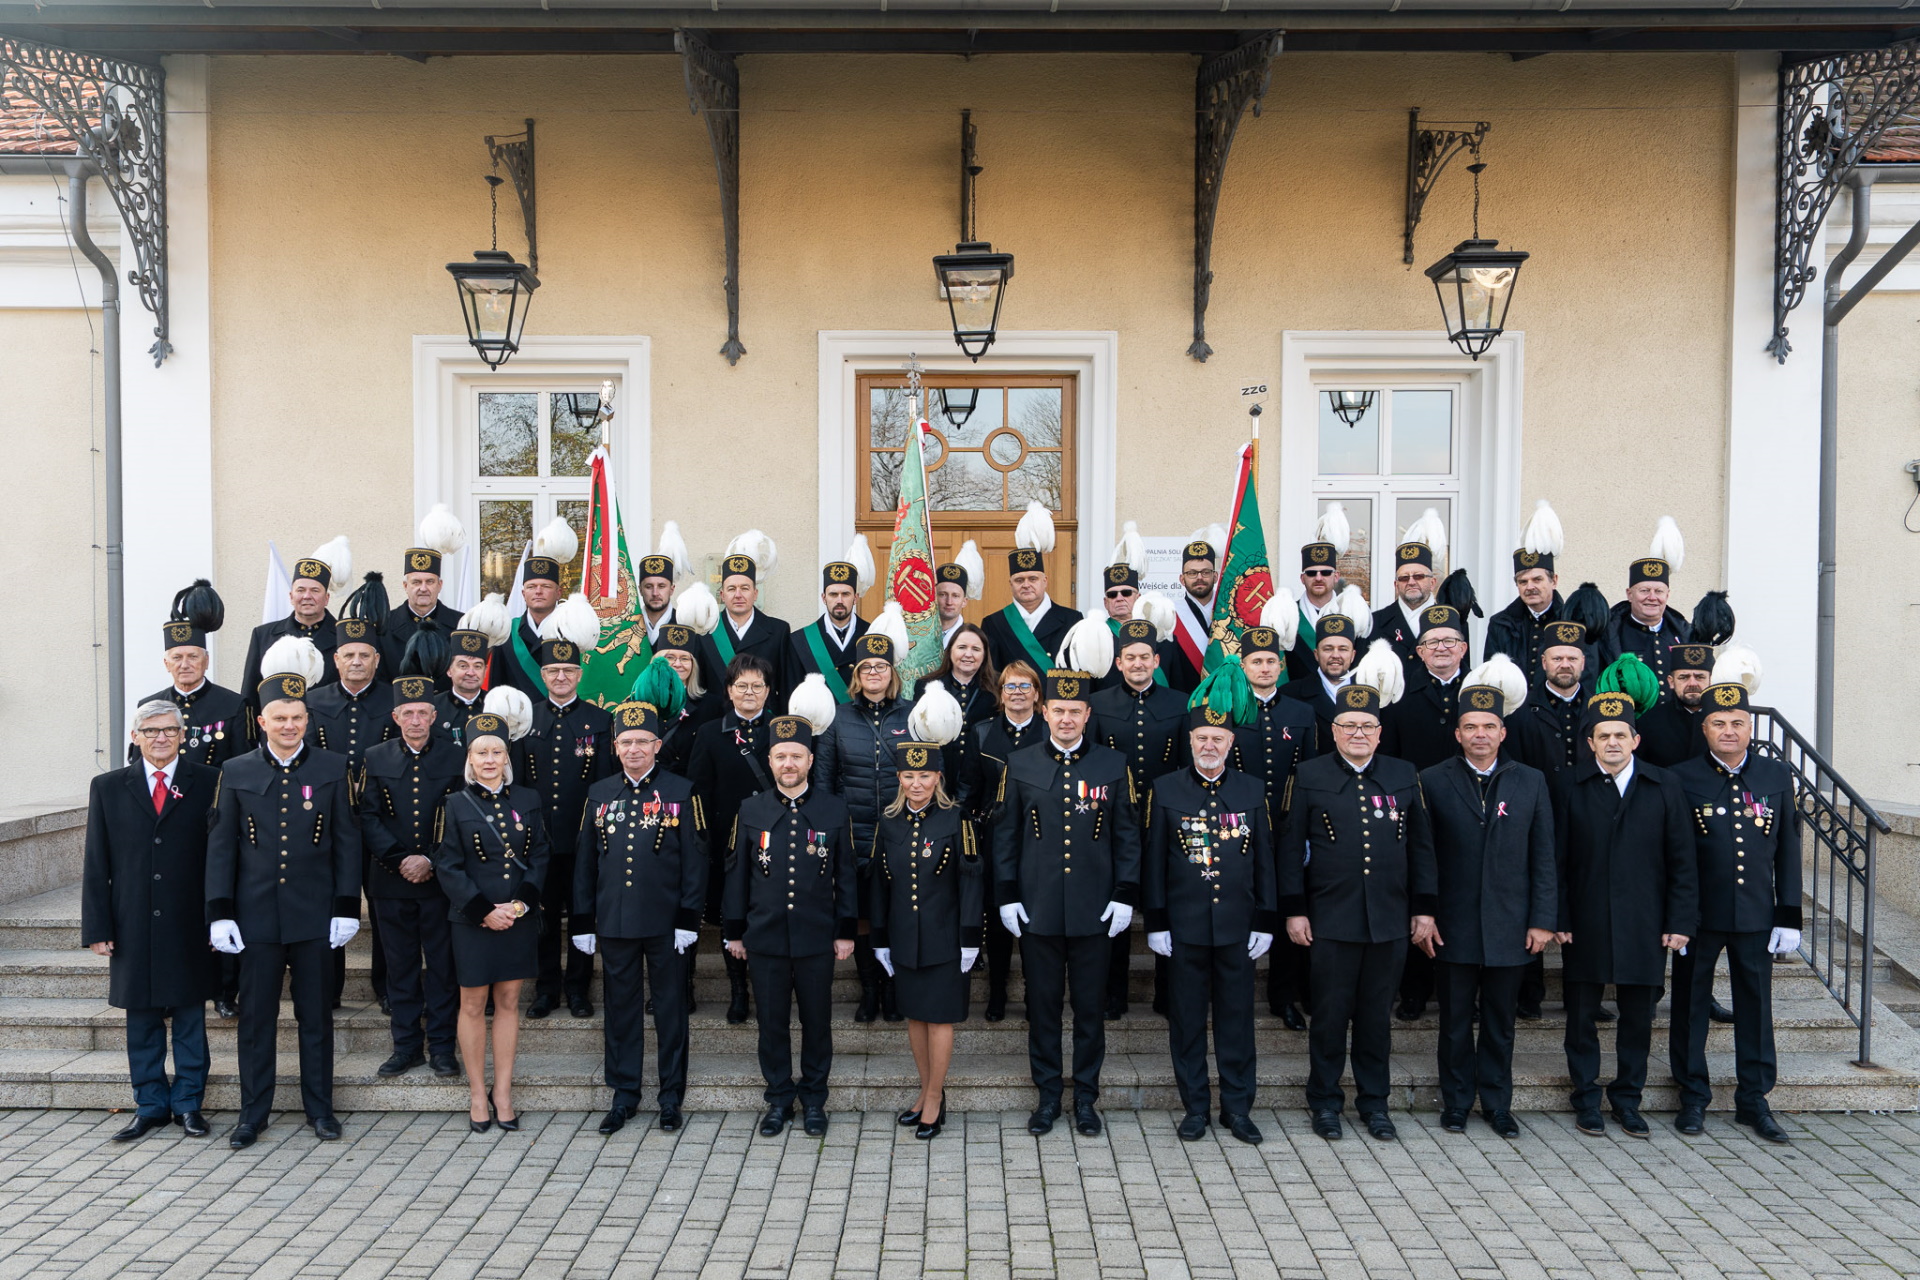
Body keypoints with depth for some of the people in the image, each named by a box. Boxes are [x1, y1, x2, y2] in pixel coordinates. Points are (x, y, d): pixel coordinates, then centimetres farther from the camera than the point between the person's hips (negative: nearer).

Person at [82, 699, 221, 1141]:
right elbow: (95, 864, 6)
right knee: (141, 1019, 9)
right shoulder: (107, 788, 7)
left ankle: (188, 1103, 18)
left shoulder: (209, 783, 1)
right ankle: (150, 1105, 22)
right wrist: (97, 927, -1)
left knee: (190, 1017, 6)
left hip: (190, 927, -1)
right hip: (133, 927, 2)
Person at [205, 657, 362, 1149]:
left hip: (315, 916, 0)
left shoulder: (333, 768, 1)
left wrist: (347, 908, -3)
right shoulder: (236, 772, 2)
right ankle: (253, 1113, 20)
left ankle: (320, 1108, 20)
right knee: (256, 1016, 7)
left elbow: (347, 842, 2)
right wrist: (220, 913, -4)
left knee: (315, 1014, 9)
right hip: (257, 916, 1)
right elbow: (221, 846, 3)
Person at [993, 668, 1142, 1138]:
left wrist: (1125, 896, -2)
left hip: (1095, 911, 0)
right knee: (1042, 1005, 9)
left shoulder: (1113, 765, 1)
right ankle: (1048, 1096, 22)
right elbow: (1005, 835, 5)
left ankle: (1086, 1097, 22)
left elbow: (1127, 836, 4)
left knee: (1090, 1006, 8)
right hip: (1037, 910, 0)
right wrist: (1007, 896, 0)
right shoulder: (1019, 765, 2)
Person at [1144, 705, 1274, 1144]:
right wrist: (1155, 922, -2)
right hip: (1184, 926, -1)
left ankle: (1237, 1107, 20)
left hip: (1237, 927, 1)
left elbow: (1264, 861, 7)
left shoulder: (1253, 791, 5)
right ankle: (1195, 1107, 19)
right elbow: (1154, 861, 1)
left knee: (1236, 1017, 8)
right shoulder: (1166, 790, 0)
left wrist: (1265, 922, 3)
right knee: (1187, 1020, 6)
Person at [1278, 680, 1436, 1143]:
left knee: (1378, 1014, 11)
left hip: (1390, 918, 2)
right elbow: (1291, 847, 1)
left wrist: (1424, 908, 7)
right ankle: (1325, 1102, 20)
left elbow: (1421, 845, 11)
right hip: (1332, 918, -2)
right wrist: (1294, 910, -3)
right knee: (1330, 1013, 5)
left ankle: (1374, 1102, 24)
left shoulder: (1404, 776, 8)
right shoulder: (1310, 776, 1)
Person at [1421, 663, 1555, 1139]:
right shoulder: (1433, 782, -1)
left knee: (1500, 1023, 11)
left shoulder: (1531, 783, 5)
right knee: (1455, 1022, 8)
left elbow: (1543, 858, 5)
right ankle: (1456, 1103, 22)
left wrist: (1543, 920, -1)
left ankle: (1497, 1104, 24)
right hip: (1453, 927, -1)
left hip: (1510, 928, 1)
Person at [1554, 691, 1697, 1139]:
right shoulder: (1570, 789, 0)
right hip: (1585, 928, -1)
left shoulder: (1665, 788, 2)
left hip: (1644, 928, 1)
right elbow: (1557, 861, -1)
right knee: (1581, 1015, 8)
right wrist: (1558, 919, -6)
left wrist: (1681, 921, -4)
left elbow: (1682, 862, 2)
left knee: (1638, 1015, 10)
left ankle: (1628, 1098, 25)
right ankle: (1587, 1098, 21)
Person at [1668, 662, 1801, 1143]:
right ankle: (1693, 1097, 21)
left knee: (1756, 1005, 9)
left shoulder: (1777, 776, 3)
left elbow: (1788, 851, 6)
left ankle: (1754, 1100, 22)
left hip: (1757, 918, 2)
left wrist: (1789, 917, 2)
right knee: (1691, 1005, 7)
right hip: (1698, 916, -2)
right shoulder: (1682, 778, -5)